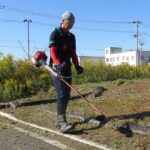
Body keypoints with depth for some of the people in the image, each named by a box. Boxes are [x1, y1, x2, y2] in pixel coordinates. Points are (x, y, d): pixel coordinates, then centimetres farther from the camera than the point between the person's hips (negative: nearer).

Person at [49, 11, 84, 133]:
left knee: (67, 95, 7)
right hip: (57, 68, -7)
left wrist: (77, 65, 2)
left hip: (67, 69, 7)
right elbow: (53, 51, -17)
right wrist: (58, 64, -33)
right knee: (62, 94, -17)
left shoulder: (72, 37, 16)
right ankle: (62, 122, -19)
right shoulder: (55, 34, -6)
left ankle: (59, 119, 18)